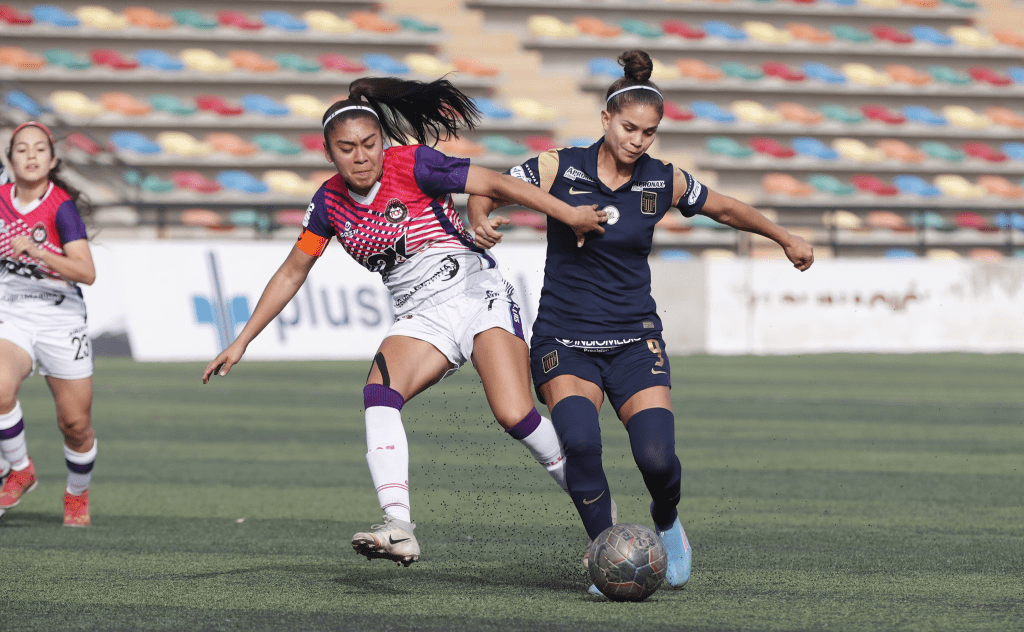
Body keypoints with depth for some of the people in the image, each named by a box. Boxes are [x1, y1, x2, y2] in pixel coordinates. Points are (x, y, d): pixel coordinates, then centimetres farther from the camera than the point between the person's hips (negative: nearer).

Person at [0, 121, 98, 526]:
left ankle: (77, 494, 32)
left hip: (60, 320, -2)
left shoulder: (62, 207, -13)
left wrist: (37, 252, -33)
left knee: (75, 424, 4)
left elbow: (87, 272, -24)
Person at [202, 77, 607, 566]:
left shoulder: (412, 165, -12)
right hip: (421, 318, 4)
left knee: (514, 415, -21)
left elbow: (496, 185, -13)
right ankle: (399, 530, -37)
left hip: (477, 293, -4)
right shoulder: (330, 202, 3)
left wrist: (570, 214, -21)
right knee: (379, 394, -25)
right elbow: (292, 273, 14)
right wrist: (241, 342, 12)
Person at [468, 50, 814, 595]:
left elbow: (725, 208, 18)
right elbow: (484, 192, 4)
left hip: (634, 340, 1)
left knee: (657, 457, -18)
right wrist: (481, 221, -18)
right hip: (563, 340, -1)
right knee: (579, 440, -29)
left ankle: (666, 523, 18)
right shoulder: (558, 168, -5)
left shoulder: (664, 181, 1)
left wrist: (785, 239, 27)